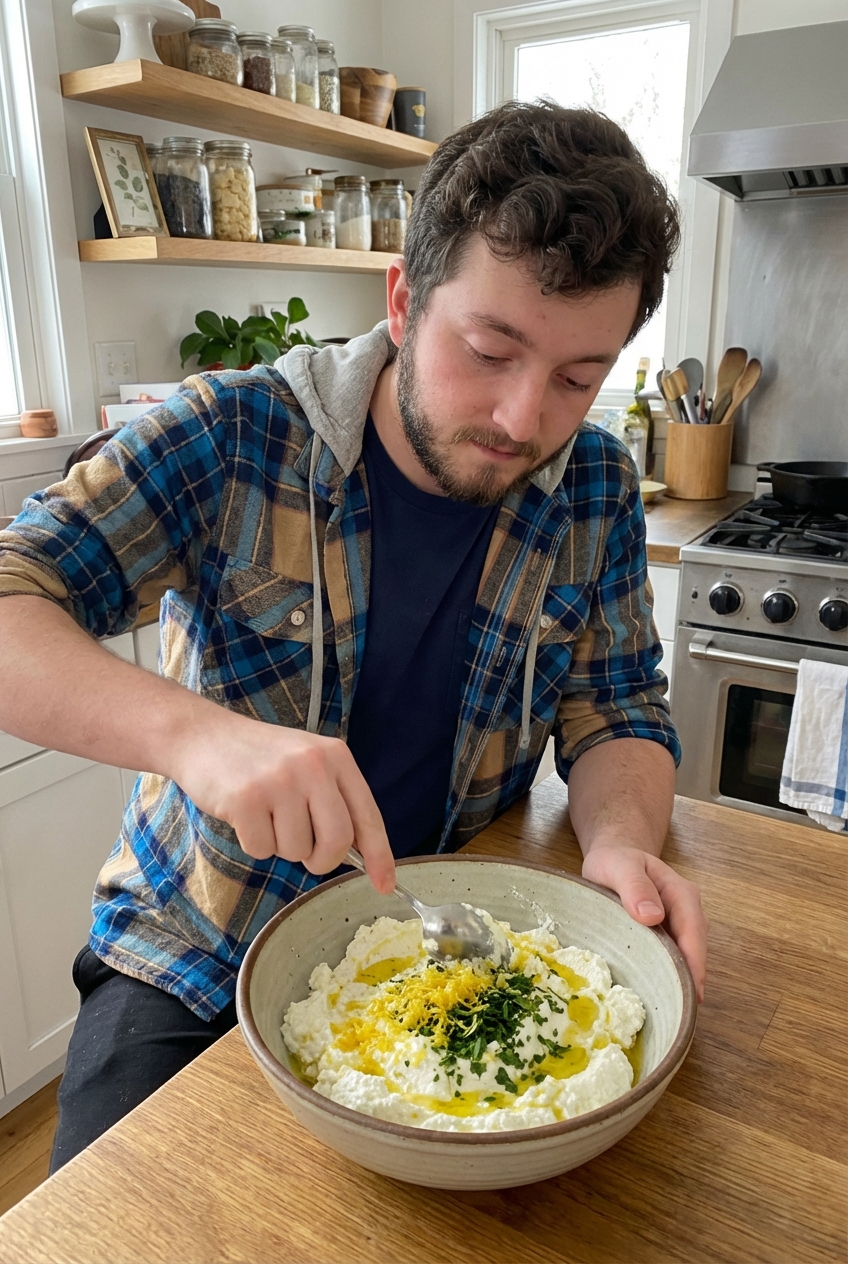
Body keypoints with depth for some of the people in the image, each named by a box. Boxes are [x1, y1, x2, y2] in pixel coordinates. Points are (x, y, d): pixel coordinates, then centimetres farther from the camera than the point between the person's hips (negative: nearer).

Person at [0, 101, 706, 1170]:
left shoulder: (595, 492, -6)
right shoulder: (230, 438, -16)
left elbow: (617, 714, -2)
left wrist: (620, 836, -24)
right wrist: (191, 730, -39)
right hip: (193, 964, -2)